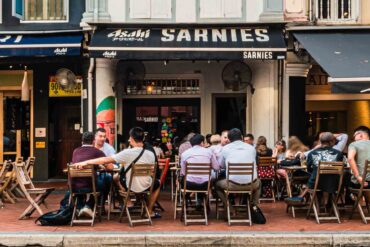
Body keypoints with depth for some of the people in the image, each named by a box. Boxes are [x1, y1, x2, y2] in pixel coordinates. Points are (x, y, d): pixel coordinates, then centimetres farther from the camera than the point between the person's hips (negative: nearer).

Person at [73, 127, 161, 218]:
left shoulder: (127, 153, -20)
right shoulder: (151, 154, -11)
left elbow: (106, 160, -20)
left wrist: (86, 162, -15)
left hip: (131, 187, -1)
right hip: (146, 187, 1)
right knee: (157, 183, 36)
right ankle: (149, 211, 28)